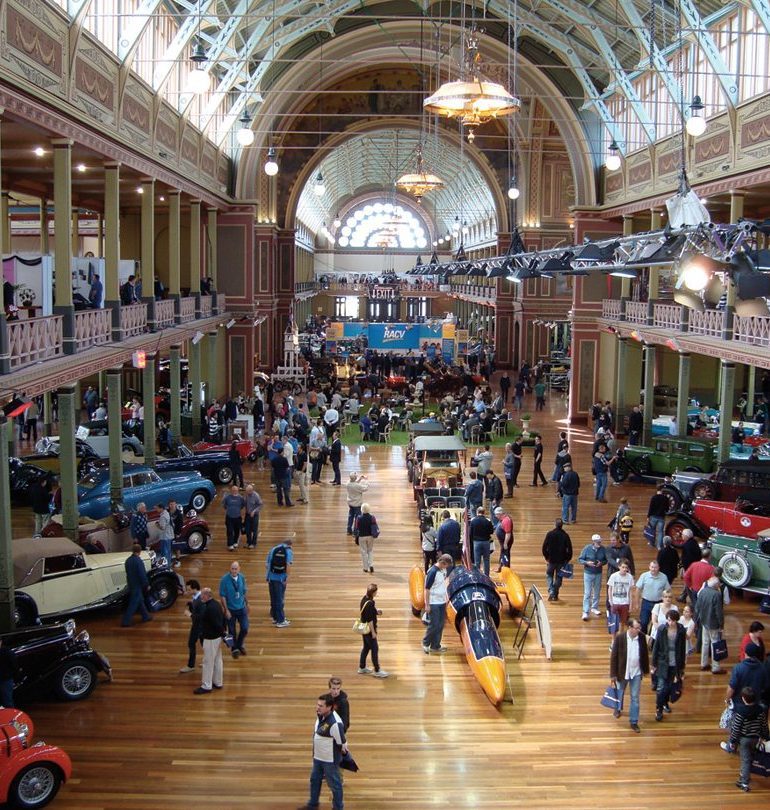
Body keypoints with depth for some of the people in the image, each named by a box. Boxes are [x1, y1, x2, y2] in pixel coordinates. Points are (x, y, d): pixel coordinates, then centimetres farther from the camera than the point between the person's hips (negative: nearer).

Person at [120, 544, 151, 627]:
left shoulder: (128, 560, 2)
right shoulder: (139, 561, -23)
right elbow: (143, 575, -22)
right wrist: (147, 585, -10)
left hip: (131, 584, 8)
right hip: (137, 585, -8)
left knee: (140, 600, 21)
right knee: (133, 604, -1)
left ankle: (145, 616, 32)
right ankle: (126, 621, 1)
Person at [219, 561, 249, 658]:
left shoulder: (242, 577, -7)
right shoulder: (224, 580, -19)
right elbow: (222, 596, -14)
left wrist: (247, 604, 11)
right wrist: (226, 610, -15)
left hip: (242, 608, 3)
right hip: (230, 609, -3)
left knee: (245, 628, 4)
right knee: (232, 631, 10)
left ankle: (240, 645, 32)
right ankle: (235, 649, 32)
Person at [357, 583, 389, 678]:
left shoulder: (365, 599, 1)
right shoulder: (370, 604, -27)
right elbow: (370, 620, -23)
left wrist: (376, 613, 6)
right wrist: (373, 632, -17)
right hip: (369, 630, -9)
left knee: (366, 648, 20)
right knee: (374, 649, 2)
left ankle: (362, 668, 31)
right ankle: (377, 671, 10)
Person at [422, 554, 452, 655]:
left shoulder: (443, 569, 3)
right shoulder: (432, 572, -21)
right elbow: (427, 589, -18)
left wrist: (446, 599, 18)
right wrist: (427, 605, -17)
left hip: (442, 602, 8)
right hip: (433, 603, -8)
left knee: (440, 625, 11)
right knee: (433, 625, -1)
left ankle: (435, 646, 20)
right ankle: (425, 644, 19)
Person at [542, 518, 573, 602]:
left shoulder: (550, 534, -8)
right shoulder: (565, 535, -5)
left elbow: (544, 547, -6)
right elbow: (569, 549, -3)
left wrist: (546, 557, 7)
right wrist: (567, 559, 7)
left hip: (551, 559, -1)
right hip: (562, 560, 1)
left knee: (549, 575, 14)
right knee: (558, 577, 13)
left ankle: (551, 593, -5)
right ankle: (555, 595, 15)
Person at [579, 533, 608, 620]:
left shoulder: (603, 549, -7)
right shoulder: (587, 548, -13)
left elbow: (606, 560, 4)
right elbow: (580, 559, -6)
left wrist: (602, 563, -16)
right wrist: (587, 563, -23)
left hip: (598, 574, 3)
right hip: (588, 573, -3)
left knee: (597, 592, 16)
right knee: (587, 593, -5)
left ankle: (594, 608, 35)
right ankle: (585, 612, -3)